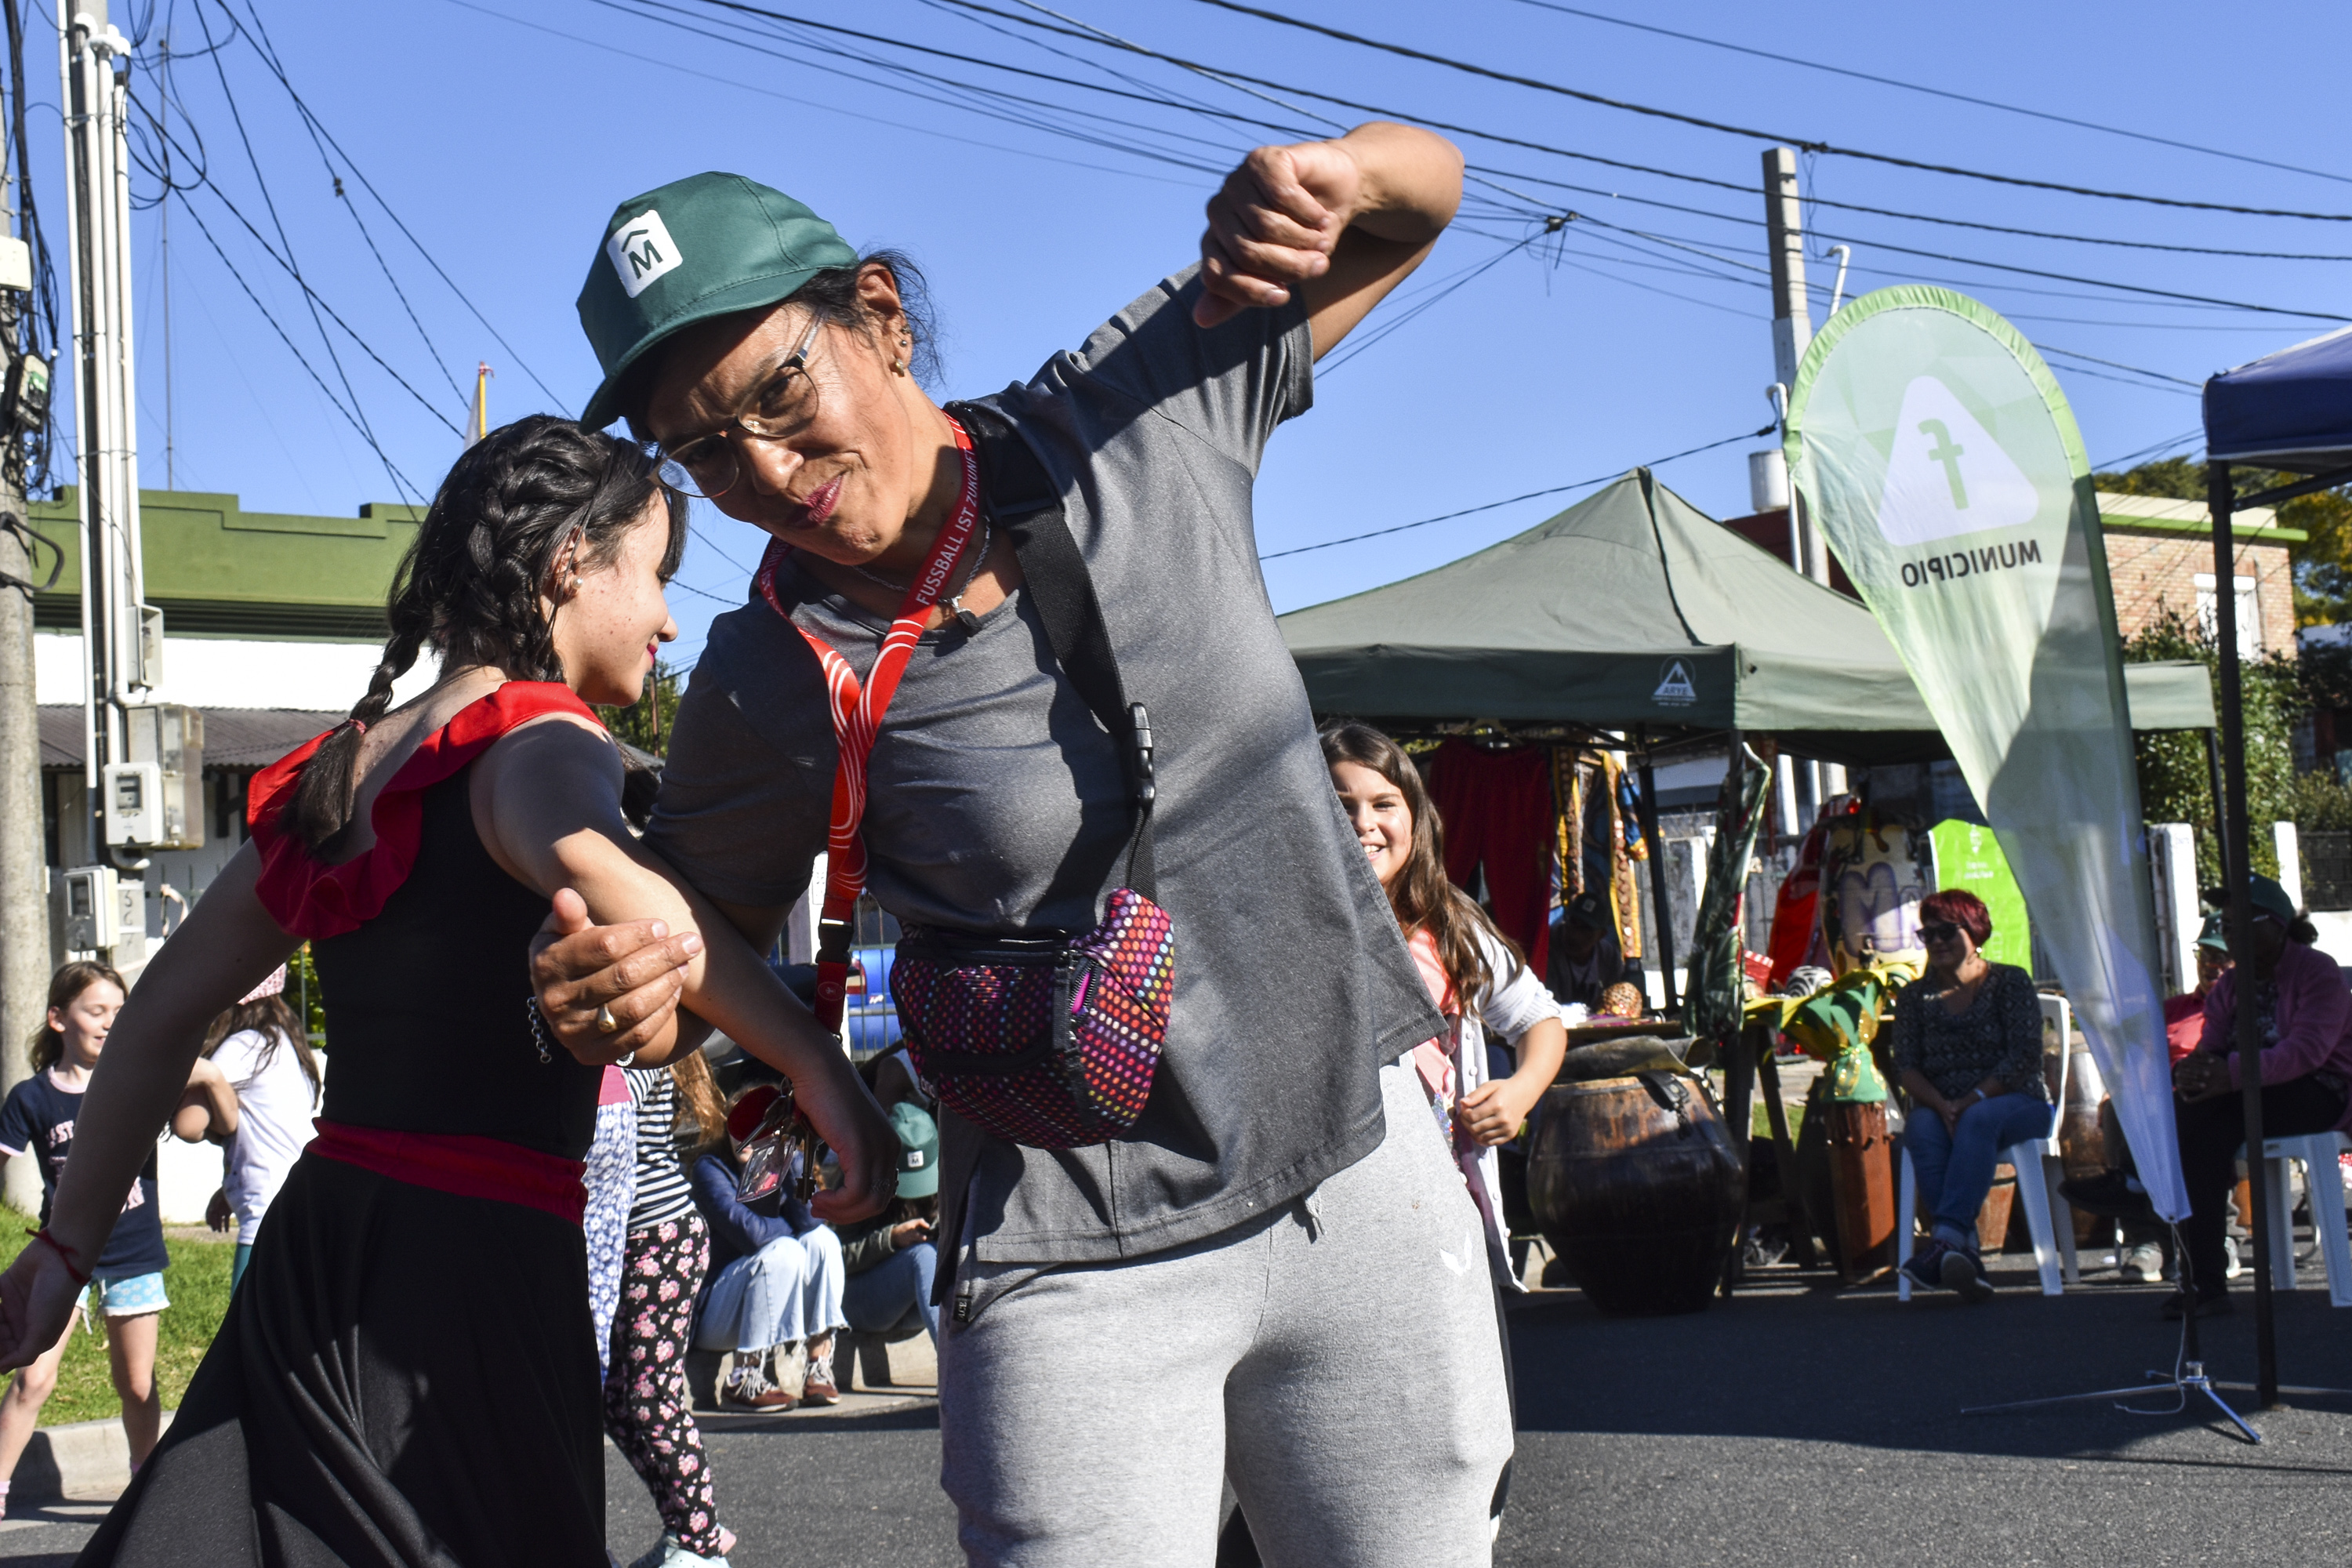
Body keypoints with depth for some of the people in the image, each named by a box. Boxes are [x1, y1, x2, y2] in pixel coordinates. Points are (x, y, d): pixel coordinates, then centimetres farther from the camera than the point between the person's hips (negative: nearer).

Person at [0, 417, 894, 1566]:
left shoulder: (343, 764, 14)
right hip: (474, 1258, -8)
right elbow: (592, 866, -34)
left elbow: (162, 1012, 17)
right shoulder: (537, 739, -9)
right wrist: (814, 1061, -33)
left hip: (314, 1231, 8)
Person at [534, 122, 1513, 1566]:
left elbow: (1423, 190, 5)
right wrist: (598, 986, -18)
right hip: (1078, 1266, -2)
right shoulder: (773, 688, -11)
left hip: (1364, 1168, 3)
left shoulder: (1141, 414, -5)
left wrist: (1334, 177, -17)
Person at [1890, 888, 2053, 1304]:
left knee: (1978, 1121, -37)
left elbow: (2024, 1056, -7)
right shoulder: (1914, 996, 14)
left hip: (2014, 1103, -2)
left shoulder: (2011, 982, 4)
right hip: (1940, 1108, 3)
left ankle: (1946, 1238, -52)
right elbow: (1905, 1066, 3)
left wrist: (1972, 1101, -19)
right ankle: (1965, 1249, -48)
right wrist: (1940, 1105, -17)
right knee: (1923, 1129, -33)